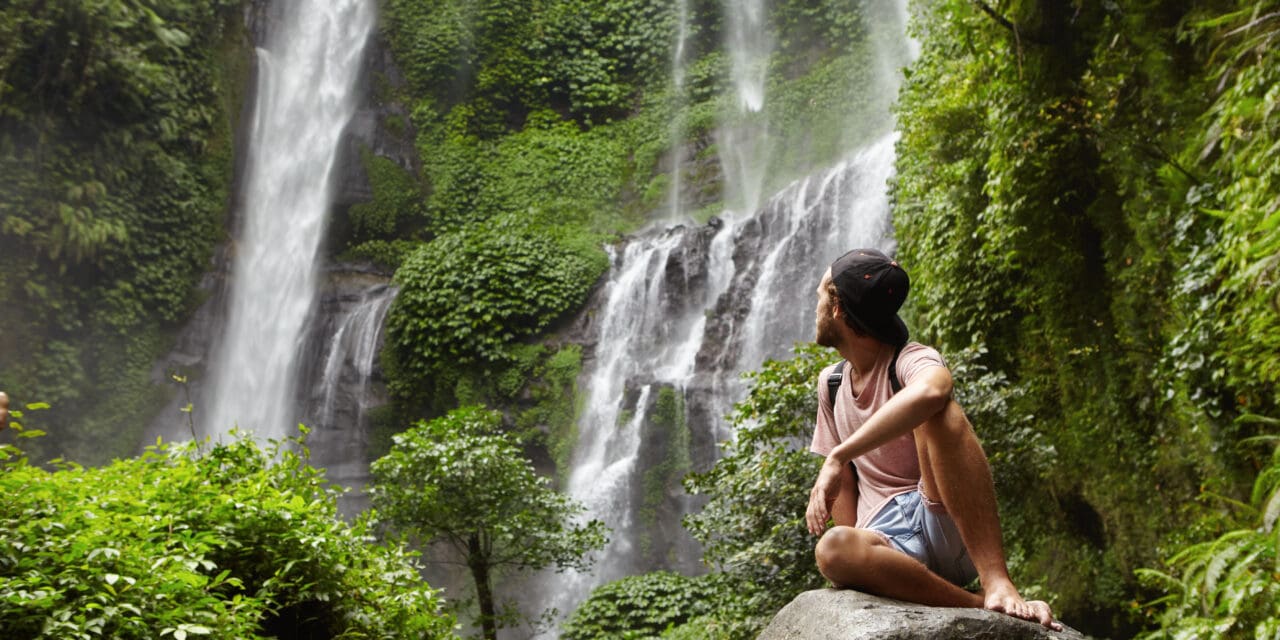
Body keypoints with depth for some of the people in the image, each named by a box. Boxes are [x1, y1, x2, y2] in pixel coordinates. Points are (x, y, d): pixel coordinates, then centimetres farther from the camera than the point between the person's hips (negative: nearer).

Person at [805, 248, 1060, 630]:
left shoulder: (911, 361, -7)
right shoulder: (830, 383, 14)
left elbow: (929, 391, -35)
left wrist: (837, 456, -34)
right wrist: (857, 549, -4)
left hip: (946, 528, -4)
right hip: (890, 541, 4)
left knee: (936, 410, -32)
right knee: (832, 548, -34)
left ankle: (996, 583, -35)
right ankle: (977, 607, -25)